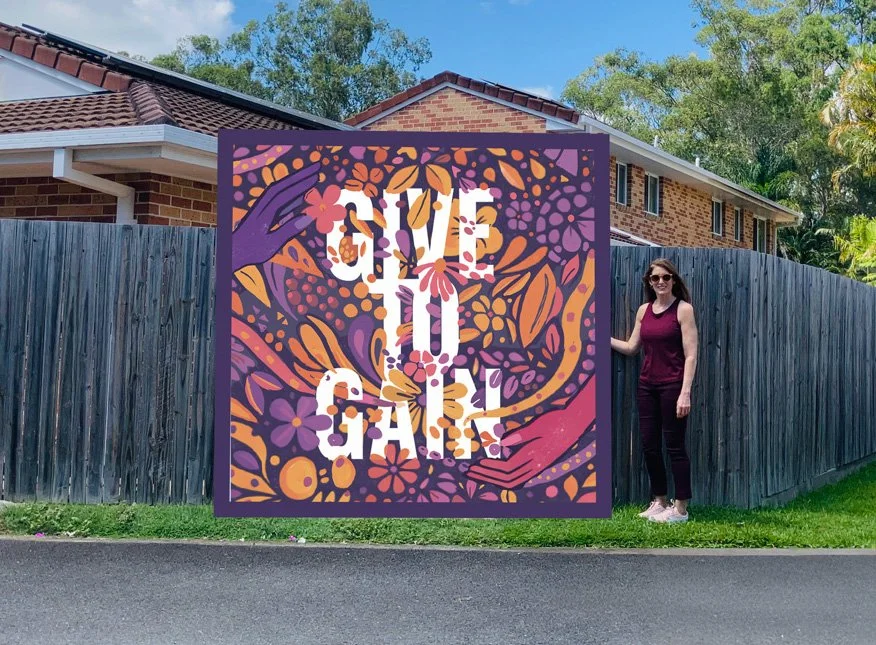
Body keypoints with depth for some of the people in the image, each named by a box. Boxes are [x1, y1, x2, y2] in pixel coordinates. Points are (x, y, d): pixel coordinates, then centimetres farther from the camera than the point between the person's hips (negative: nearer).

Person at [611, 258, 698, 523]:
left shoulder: (683, 309, -7)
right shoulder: (644, 311, 9)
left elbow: (690, 355, -11)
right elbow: (631, 347, 14)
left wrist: (685, 392, -17)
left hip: (672, 386, -6)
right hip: (647, 386, 6)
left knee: (674, 446, -1)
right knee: (649, 445, 10)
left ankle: (680, 508, 9)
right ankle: (659, 502, 24)